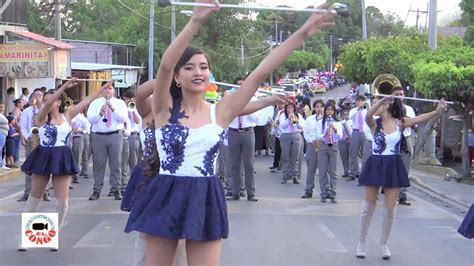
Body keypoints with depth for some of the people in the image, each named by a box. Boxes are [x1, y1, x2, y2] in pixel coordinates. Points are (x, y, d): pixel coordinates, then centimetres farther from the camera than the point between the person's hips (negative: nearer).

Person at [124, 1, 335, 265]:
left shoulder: (220, 112, 2)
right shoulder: (165, 110, -4)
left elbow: (260, 73, -3)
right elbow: (165, 65, -20)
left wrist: (302, 33, -6)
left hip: (205, 201, 1)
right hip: (166, 199, -1)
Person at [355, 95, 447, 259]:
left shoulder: (400, 123, -1)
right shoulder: (375, 123, -3)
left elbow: (419, 119, -17)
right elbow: (367, 116, -26)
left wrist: (437, 111, -34)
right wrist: (382, 99, -39)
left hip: (393, 167, 1)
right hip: (376, 165, -1)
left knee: (390, 208, 5)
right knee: (368, 206, 7)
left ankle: (384, 243, 21)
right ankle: (361, 242, 20)